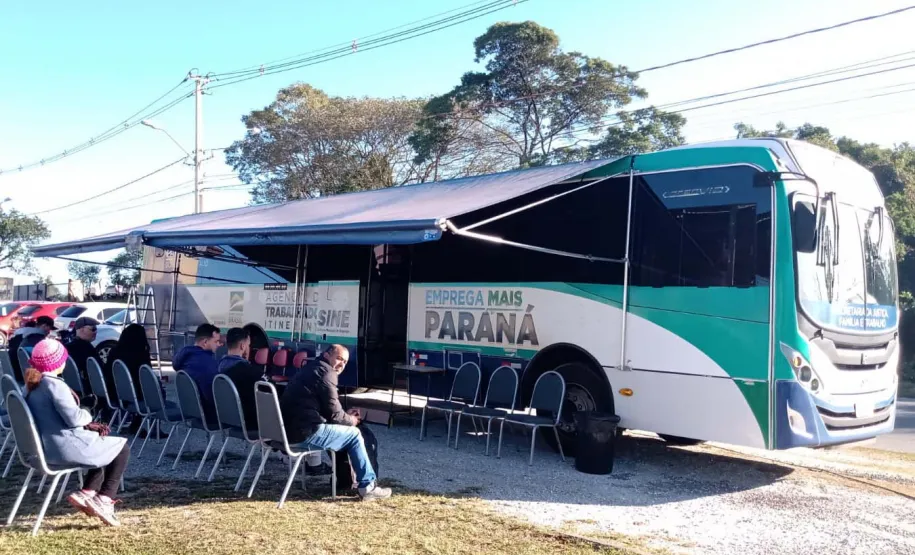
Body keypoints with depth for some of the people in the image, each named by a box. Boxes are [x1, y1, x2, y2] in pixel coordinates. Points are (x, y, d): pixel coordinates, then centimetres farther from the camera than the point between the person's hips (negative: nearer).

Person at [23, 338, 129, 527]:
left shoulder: (32, 384, 9)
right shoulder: (54, 384, -21)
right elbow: (74, 418, -25)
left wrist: (87, 424, 8)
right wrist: (87, 415, -1)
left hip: (47, 447, 10)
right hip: (66, 448, -10)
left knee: (107, 446, 27)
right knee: (121, 448, 7)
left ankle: (86, 494, 15)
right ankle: (104, 501, 2)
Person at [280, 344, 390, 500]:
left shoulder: (311, 369, 22)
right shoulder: (326, 372, -10)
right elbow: (333, 413, -12)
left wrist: (346, 415, 21)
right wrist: (351, 420, 7)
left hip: (289, 429, 10)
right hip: (305, 432, -10)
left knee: (342, 429, 27)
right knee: (354, 434, 3)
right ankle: (368, 486, 8)